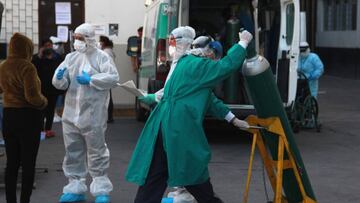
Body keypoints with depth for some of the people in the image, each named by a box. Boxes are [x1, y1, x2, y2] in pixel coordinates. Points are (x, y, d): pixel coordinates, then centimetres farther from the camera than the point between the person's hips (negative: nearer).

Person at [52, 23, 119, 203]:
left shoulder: (101, 57, -3)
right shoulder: (71, 57, 11)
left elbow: (113, 78, -15)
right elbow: (61, 84, 7)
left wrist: (90, 80, -18)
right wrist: (60, 78, -16)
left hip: (93, 115, -5)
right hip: (71, 114, 5)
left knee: (96, 151, 3)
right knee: (73, 152, 11)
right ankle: (75, 187, 22)